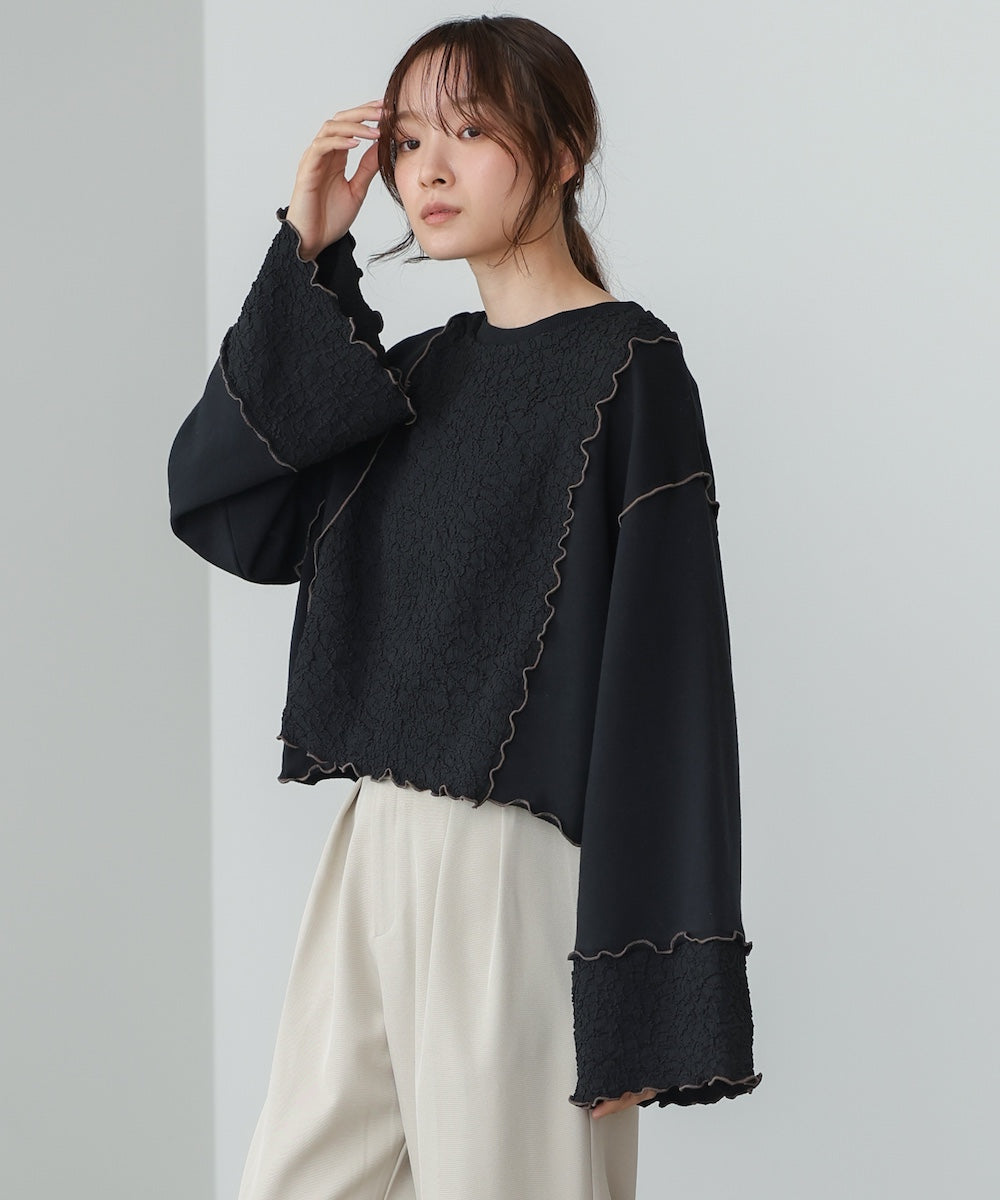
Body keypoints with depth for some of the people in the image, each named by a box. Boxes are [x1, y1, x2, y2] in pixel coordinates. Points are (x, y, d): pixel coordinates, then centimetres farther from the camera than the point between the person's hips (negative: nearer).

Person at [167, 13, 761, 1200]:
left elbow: (666, 668, -12)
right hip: (380, 839, 7)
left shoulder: (627, 366, -8)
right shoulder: (418, 370, 13)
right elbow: (215, 499, 6)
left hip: (526, 866, -7)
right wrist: (305, 258, 0)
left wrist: (640, 992, -16)